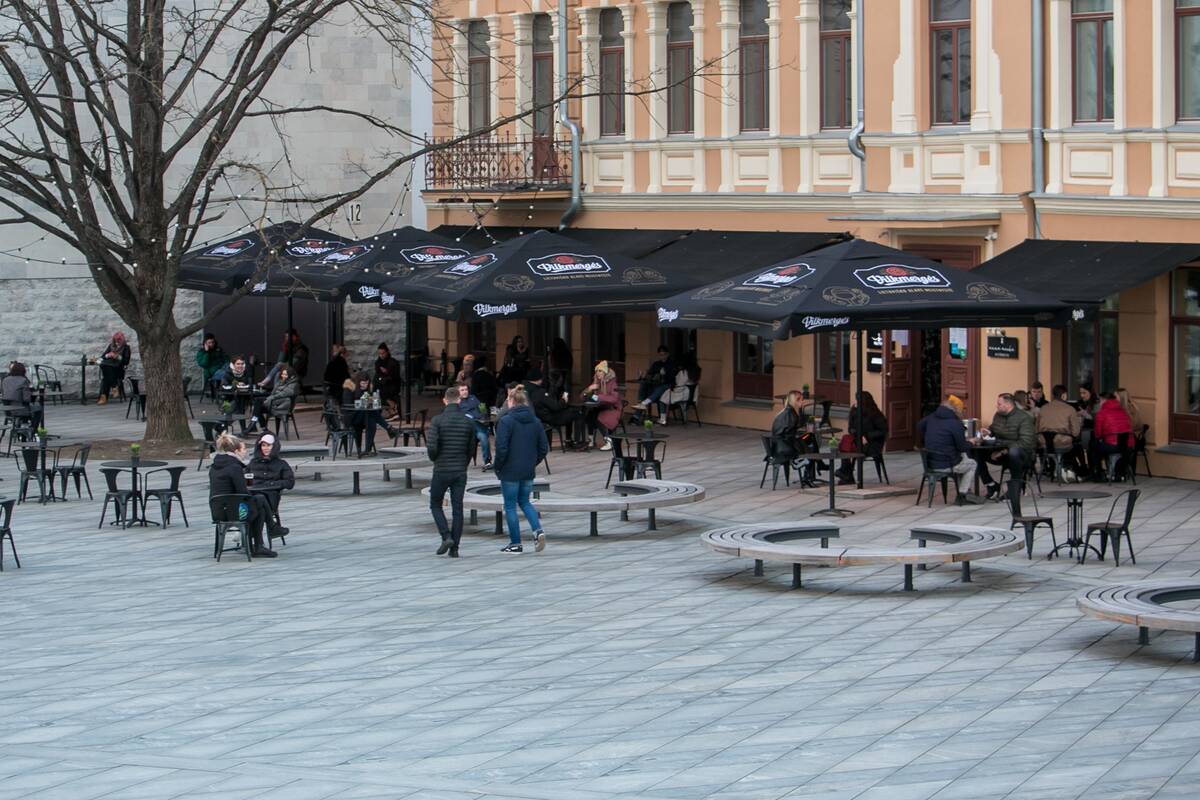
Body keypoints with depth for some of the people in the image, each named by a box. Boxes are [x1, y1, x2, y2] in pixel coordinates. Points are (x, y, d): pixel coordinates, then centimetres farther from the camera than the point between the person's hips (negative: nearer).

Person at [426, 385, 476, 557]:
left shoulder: (438, 420, -10)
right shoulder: (468, 422, 1)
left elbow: (432, 447, -16)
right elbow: (471, 449, 5)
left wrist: (434, 459, 6)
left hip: (441, 471, -3)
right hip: (460, 472, 3)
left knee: (435, 505, 13)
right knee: (457, 509, 6)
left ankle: (446, 537, -5)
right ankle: (454, 548, 5)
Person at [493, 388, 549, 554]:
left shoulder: (506, 421, -13)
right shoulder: (535, 422, 5)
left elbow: (501, 448, -18)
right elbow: (544, 448, 7)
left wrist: (498, 467, -5)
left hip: (510, 471, -6)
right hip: (528, 472, 6)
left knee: (510, 506, 6)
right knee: (525, 502, 20)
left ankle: (515, 543, 9)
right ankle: (538, 530, -1)